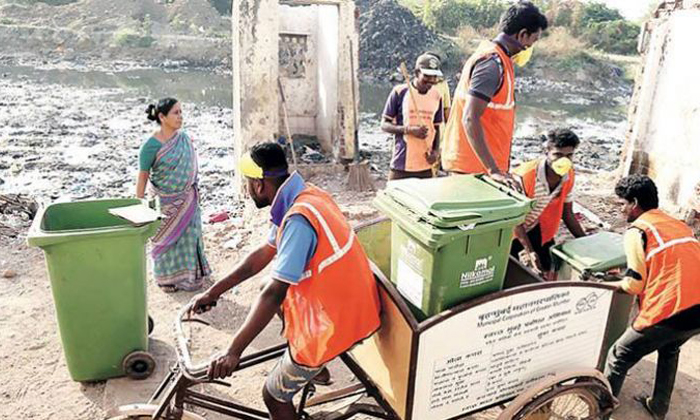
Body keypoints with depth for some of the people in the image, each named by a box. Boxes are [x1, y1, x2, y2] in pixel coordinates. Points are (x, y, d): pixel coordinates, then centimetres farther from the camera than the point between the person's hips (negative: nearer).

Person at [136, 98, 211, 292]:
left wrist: (194, 193, 13)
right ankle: (167, 278, 30)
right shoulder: (151, 145, -17)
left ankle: (190, 275, 31)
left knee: (189, 236, 14)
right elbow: (143, 176, -11)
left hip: (188, 199, 4)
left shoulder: (184, 137, -2)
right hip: (166, 202, -4)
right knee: (165, 239, 11)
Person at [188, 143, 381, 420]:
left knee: (274, 396, 6)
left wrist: (233, 352, -24)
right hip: (351, 304, 9)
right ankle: (313, 366, 39)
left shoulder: (299, 218, -28)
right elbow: (263, 254, 9)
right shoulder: (303, 197, 1)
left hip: (336, 323, -9)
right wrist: (213, 291, 12)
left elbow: (274, 293, -29)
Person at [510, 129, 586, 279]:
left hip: (537, 227, 6)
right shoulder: (525, 176, -32)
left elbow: (567, 214, 0)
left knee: (549, 272, 3)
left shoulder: (569, 176, -13)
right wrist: (530, 252, -33)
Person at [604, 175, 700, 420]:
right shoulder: (679, 225, 18)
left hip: (669, 314, -8)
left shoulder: (637, 230, -4)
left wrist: (616, 284, 12)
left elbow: (635, 284, -8)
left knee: (618, 358, 12)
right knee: (670, 349, 35)